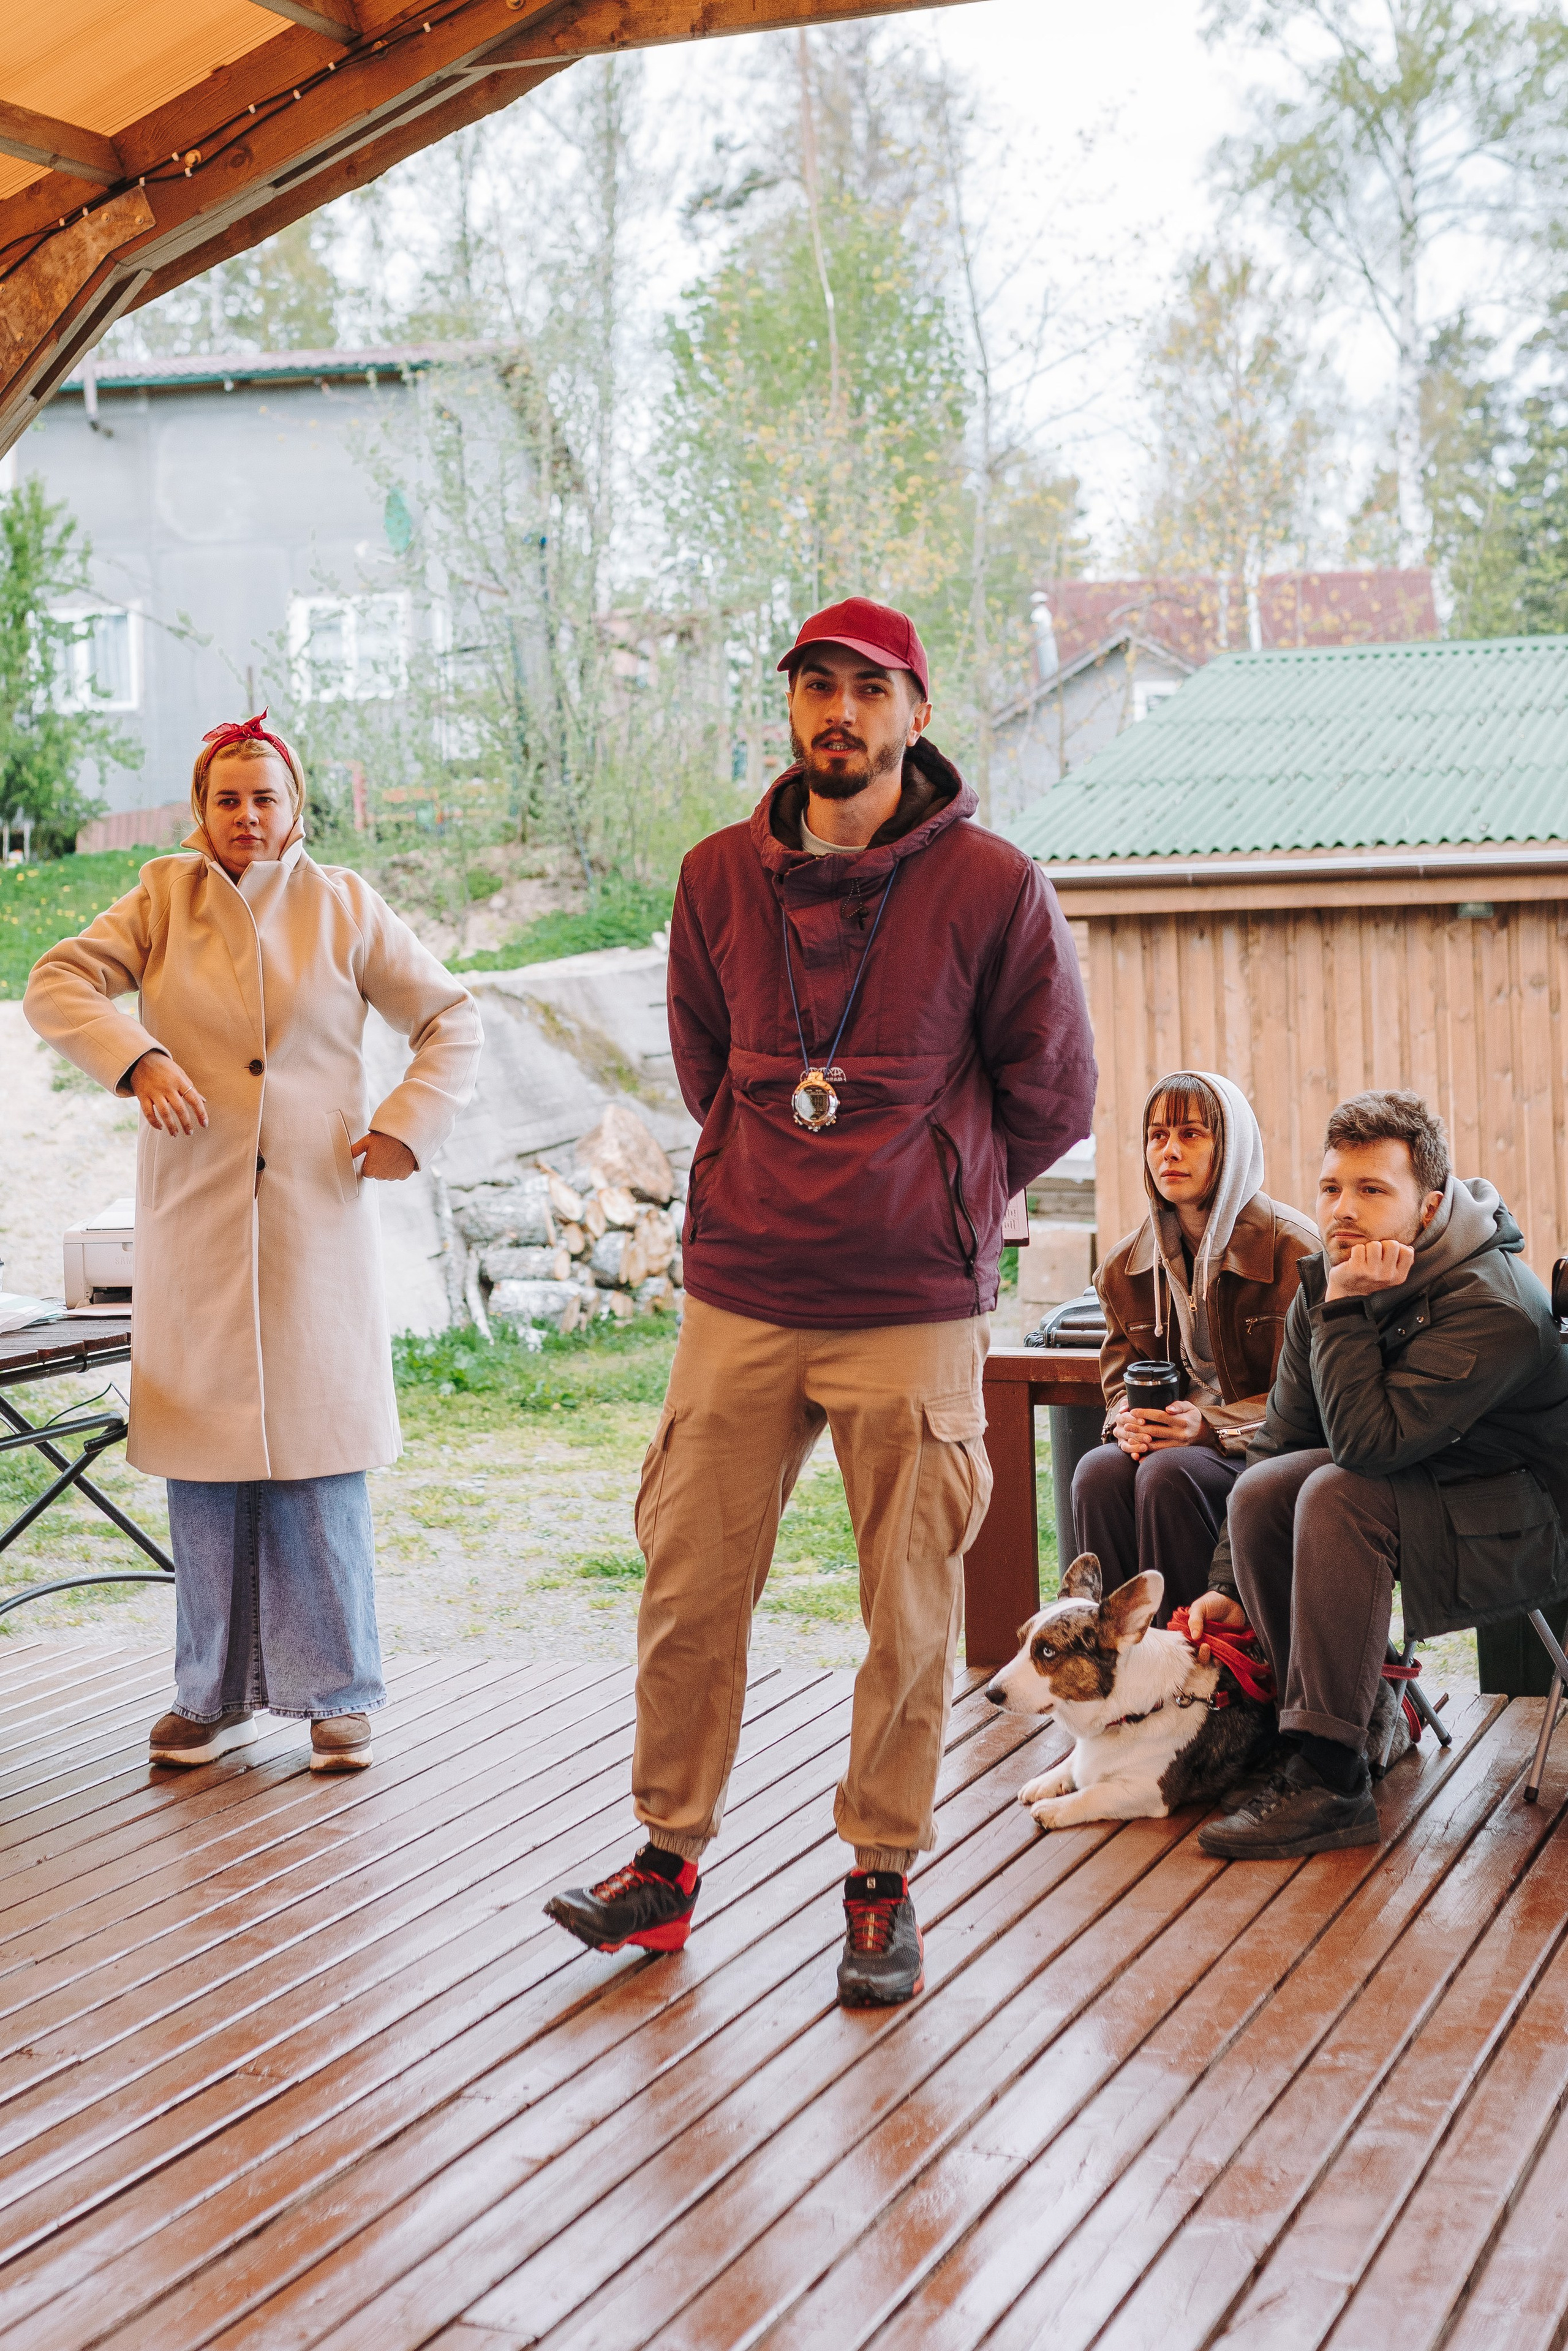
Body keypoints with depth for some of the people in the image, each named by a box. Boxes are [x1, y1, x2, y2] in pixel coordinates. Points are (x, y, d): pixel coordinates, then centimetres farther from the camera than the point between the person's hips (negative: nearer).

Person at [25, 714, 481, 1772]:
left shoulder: (345, 908, 7)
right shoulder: (165, 898, 9)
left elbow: (452, 1020, 10)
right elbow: (59, 980, -1)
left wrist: (408, 1126, -3)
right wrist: (138, 1057, -18)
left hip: (316, 1222, -1)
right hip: (194, 1227, 1)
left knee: (317, 1455, -2)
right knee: (204, 1457, 3)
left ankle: (336, 1692, 10)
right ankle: (216, 1694, 15)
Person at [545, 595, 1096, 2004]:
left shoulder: (992, 885, -6)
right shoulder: (720, 878, 4)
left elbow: (1054, 1096, 4)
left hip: (914, 1309, -3)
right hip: (738, 1301, 3)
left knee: (910, 1615, 3)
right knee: (689, 1590, 5)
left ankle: (885, 1880, 19)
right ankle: (669, 1858, 21)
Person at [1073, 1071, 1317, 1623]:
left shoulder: (1295, 1250, -7)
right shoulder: (1126, 1266, 11)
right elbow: (1121, 1373, 16)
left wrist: (1210, 1427, -23)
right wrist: (1128, 1419, -10)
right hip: (1169, 1440, 5)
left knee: (1168, 1473, -33)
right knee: (1098, 1471, -27)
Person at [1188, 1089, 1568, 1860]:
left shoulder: (1494, 1308, -27)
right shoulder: (1327, 1285, -2)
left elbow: (1366, 1440, -33)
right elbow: (1280, 1439, 3)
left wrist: (1346, 1309, -30)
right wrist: (1229, 1583, -2)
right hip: (1420, 1491, 8)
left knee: (1338, 1494, -30)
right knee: (1261, 1490, -15)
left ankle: (1329, 1781, -28)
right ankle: (1304, 1728, -8)